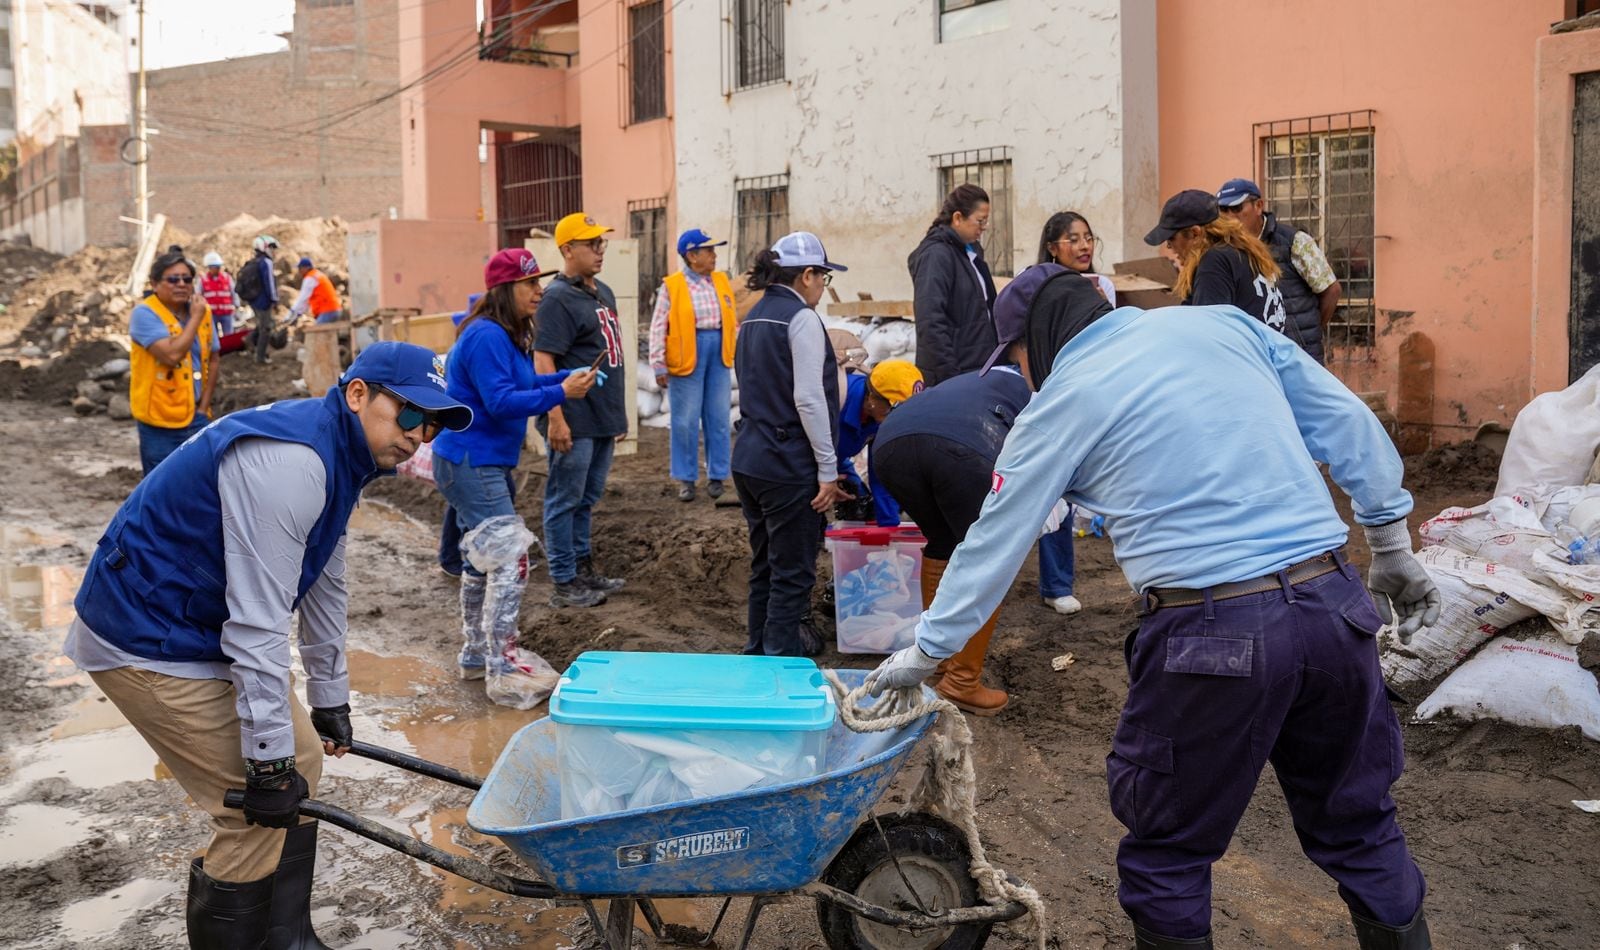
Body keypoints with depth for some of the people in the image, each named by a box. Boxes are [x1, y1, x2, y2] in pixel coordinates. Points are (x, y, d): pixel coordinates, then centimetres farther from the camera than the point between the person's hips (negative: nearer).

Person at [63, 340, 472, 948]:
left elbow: (324, 588, 16)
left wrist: (330, 699, 23)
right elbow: (257, 624, -29)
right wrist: (268, 761, -23)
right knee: (260, 815, -8)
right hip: (146, 642, -10)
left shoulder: (339, 458, 5)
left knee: (300, 764, 12)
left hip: (199, 626, 10)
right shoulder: (288, 461, -28)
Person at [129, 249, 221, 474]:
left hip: (196, 416, 6)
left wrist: (203, 407, 5)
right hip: (160, 421, -6)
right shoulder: (145, 313, -13)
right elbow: (171, 355, -27)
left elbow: (211, 360, 13)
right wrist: (195, 318, -17)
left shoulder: (203, 311, 6)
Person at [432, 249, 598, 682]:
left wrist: (567, 377, 2)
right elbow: (501, 401, -25)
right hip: (470, 463, -11)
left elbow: (519, 384, 14)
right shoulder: (485, 337, -20)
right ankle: (502, 663, -8)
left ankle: (475, 655, 30)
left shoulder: (507, 335, 12)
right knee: (511, 557, -13)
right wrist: (561, 393, -24)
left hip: (488, 463, 11)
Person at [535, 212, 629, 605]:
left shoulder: (603, 293, 14)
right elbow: (543, 361, -19)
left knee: (586, 499, 18)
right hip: (574, 422, -9)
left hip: (603, 419, 9)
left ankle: (583, 568, 29)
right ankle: (564, 584, 8)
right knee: (565, 501, 1)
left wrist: (619, 412, 21)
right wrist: (555, 419, -24)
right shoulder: (558, 298, -13)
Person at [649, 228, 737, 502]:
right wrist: (659, 365, -8)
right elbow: (659, 327, -4)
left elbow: (732, 321, 16)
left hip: (718, 351, 4)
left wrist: (739, 352, 13)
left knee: (718, 418, 7)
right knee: (686, 420, 2)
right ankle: (686, 479, 13)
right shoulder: (672, 286, -4)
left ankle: (717, 476, 18)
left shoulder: (722, 281, 10)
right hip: (687, 353, -4)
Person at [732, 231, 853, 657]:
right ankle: (782, 655, 8)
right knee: (793, 572, 2)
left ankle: (758, 648, 30)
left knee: (764, 564, 19)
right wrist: (828, 469, -14)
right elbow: (809, 399, -18)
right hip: (789, 464, -9)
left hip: (748, 458, 9)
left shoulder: (753, 318, 15)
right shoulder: (802, 319, -12)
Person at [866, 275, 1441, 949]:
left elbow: (992, 545, 9)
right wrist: (1393, 547, 21)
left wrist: (924, 652, 21)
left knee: (1168, 851, 15)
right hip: (1333, 605, 5)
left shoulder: (1057, 405, 3)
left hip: (1213, 635, -5)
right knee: (1356, 822, 22)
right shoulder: (1225, 324, 12)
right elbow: (1350, 427, 11)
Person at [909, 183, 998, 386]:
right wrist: (949, 376, -23)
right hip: (951, 376, -9)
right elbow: (930, 322, -20)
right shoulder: (935, 255, -12)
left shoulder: (971, 252, 16)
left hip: (977, 368, 9)